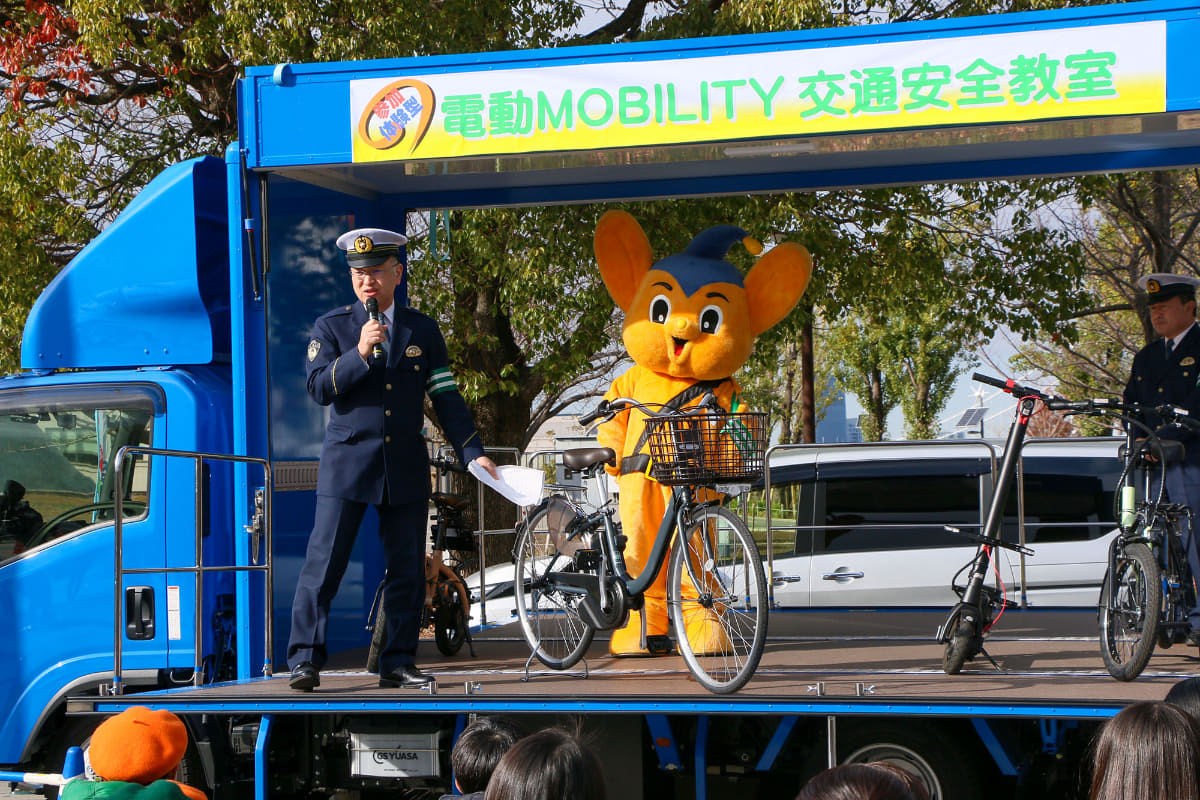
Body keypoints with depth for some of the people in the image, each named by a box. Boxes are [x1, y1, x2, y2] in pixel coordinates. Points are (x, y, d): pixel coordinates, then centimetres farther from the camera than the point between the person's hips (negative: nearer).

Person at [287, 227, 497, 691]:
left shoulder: (423, 330, 11)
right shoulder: (331, 327, 6)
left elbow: (446, 398, 11)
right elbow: (319, 388, -6)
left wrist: (473, 452, 3)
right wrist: (360, 353, -19)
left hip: (406, 469, 2)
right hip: (347, 462, -2)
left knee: (407, 570, 3)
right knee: (324, 562, -7)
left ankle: (398, 663, 10)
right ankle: (305, 660, -3)